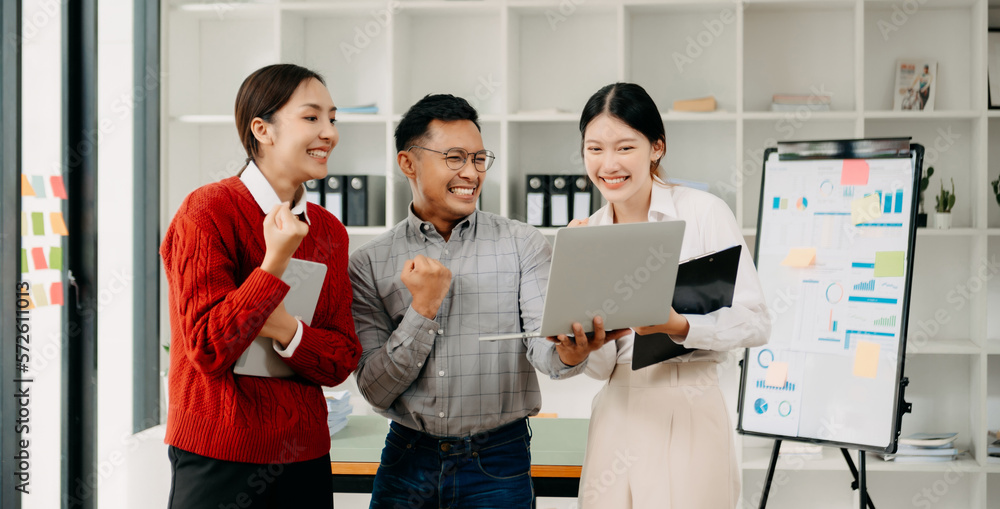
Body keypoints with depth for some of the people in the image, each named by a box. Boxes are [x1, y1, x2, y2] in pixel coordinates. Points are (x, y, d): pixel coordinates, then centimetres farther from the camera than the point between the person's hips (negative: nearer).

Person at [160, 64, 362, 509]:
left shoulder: (330, 232, 7)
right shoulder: (208, 212, -10)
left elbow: (342, 359, 3)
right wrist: (276, 260, -22)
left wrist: (285, 330, -16)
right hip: (218, 456, -5)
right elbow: (208, 349, -17)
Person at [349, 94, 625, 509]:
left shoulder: (522, 245, 0)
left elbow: (542, 342, -12)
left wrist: (571, 353, -34)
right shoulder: (369, 264, 1)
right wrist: (424, 307, -15)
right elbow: (376, 390, -3)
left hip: (497, 463, 0)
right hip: (407, 459, 1)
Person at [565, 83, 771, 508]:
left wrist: (680, 327, -22)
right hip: (619, 413, 4)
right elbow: (602, 365, 7)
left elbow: (755, 322, -7)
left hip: (690, 410, -4)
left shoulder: (703, 212, -4)